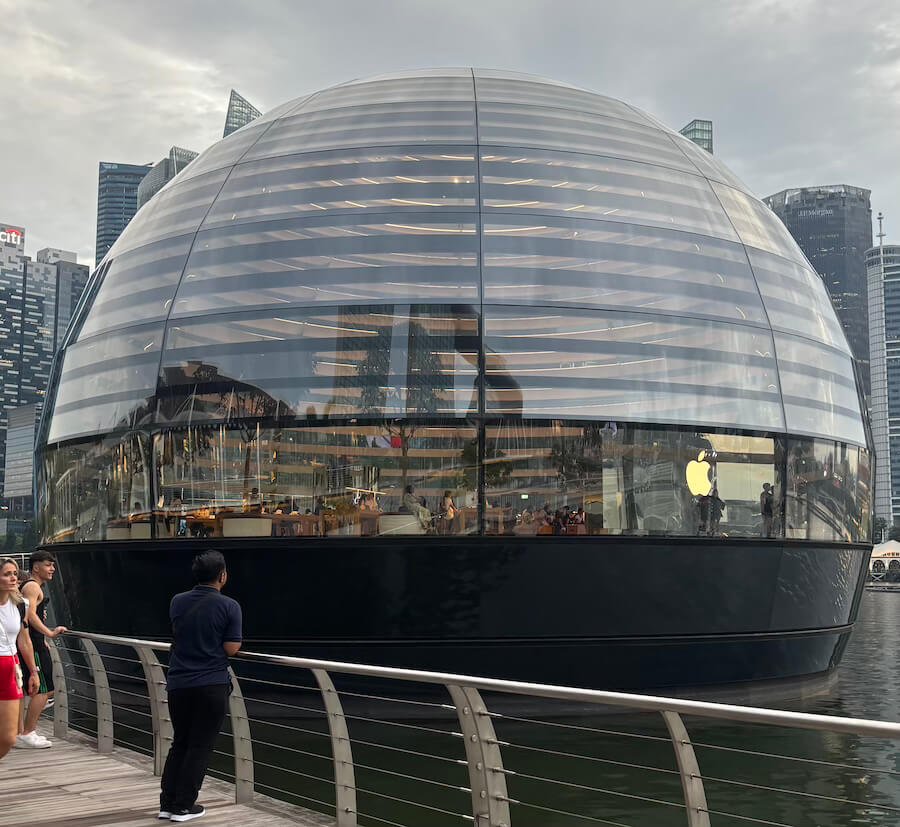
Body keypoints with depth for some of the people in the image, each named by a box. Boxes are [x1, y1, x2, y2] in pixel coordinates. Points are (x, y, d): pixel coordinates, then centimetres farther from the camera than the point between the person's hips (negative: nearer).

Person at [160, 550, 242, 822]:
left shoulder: (177, 602, 4)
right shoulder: (229, 606, -10)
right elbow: (231, 648, -9)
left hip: (178, 684, 4)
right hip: (211, 685, -4)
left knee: (179, 743, 17)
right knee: (200, 747, 6)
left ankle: (167, 802, 17)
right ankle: (183, 806, 8)